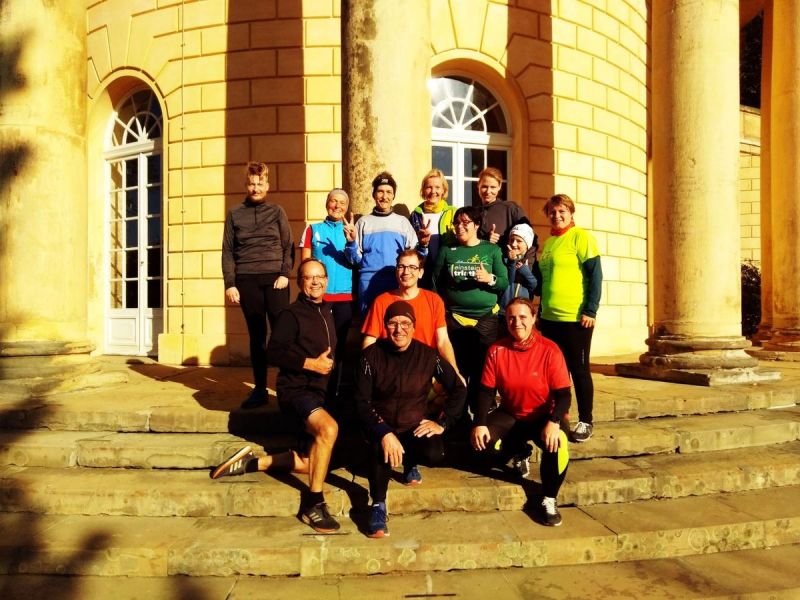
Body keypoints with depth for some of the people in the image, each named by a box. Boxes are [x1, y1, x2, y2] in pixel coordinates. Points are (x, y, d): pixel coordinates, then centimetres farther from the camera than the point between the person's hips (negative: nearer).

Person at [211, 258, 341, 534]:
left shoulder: (327, 312, 15)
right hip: (295, 389, -8)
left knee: (313, 462, 6)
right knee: (328, 427, -35)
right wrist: (311, 364, -19)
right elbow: (275, 353, -17)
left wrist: (328, 363, 9)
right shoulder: (291, 314, -8)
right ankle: (313, 504, -24)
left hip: (318, 393, 8)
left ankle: (252, 462, 18)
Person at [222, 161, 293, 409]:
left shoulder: (277, 212, 9)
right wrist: (229, 284, -1)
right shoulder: (234, 214, 10)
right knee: (256, 335, 5)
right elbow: (227, 251, 7)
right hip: (247, 280, 1)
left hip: (275, 278, -1)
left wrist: (285, 274, -8)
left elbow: (288, 246, 5)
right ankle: (260, 388, 12)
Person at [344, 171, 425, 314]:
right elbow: (355, 259, 8)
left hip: (397, 281, 0)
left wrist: (422, 245, -11)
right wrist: (351, 242, -10)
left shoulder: (402, 222, 13)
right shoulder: (364, 222, 11)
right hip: (369, 281, 0)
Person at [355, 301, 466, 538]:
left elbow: (458, 389, 4)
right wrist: (384, 434, -26)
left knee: (435, 454, -27)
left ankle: (410, 463, 12)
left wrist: (442, 423, -6)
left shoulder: (428, 355, -5)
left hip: (415, 426, 2)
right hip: (381, 425, -2)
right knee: (381, 447, -36)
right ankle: (378, 506, -16)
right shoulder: (371, 355, -9)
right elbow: (362, 402, -12)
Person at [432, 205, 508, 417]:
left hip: (486, 318, -1)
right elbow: (435, 283, 10)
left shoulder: (492, 250, 5)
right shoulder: (447, 251, 8)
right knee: (456, 371, 4)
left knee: (483, 371, 0)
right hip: (454, 319, 1)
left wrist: (490, 279, -17)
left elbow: (505, 283, 3)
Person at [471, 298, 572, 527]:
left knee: (557, 443, -34)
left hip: (542, 416, -3)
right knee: (481, 441, -23)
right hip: (510, 415, 3)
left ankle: (548, 500, -11)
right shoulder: (496, 351, -7)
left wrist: (554, 422, -35)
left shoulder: (549, 350, -14)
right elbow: (486, 391, -6)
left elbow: (563, 394, -16)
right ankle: (520, 453, 11)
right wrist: (480, 423, -20)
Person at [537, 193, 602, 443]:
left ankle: (585, 422, 15)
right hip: (550, 318, 7)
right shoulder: (548, 242, 15)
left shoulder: (580, 236, -6)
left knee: (578, 369, 3)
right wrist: (541, 312, 18)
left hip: (576, 318, -7)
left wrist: (590, 311, -17)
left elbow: (595, 275, -11)